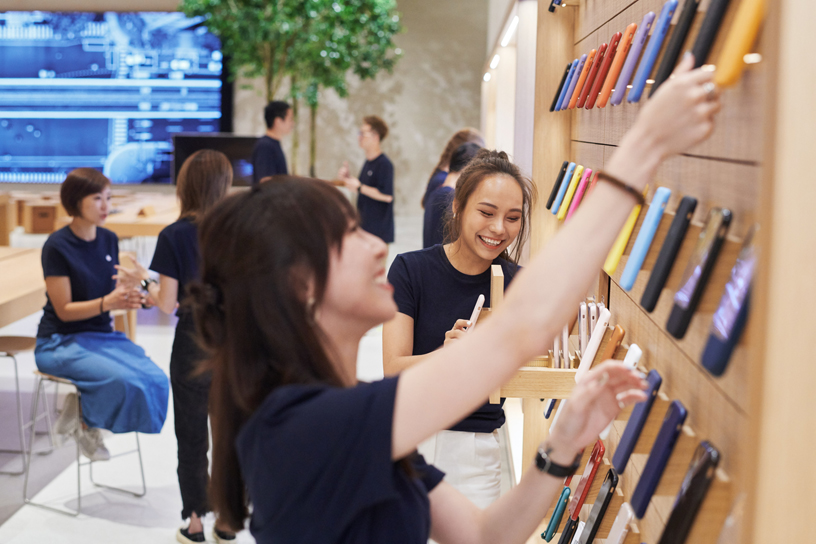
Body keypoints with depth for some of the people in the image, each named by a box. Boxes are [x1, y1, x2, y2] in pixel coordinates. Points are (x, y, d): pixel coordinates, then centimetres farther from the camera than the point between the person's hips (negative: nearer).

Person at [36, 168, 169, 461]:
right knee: (123, 380, -31)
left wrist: (127, 289, -14)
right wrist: (107, 302, -29)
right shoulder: (57, 246, -12)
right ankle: (86, 424, 0)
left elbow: (113, 295, 9)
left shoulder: (109, 240, 6)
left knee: (156, 380, -19)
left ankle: (84, 410, 2)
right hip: (61, 342, -6)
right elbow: (64, 310, -13)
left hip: (103, 335, 6)